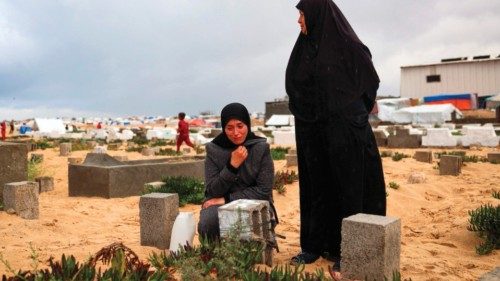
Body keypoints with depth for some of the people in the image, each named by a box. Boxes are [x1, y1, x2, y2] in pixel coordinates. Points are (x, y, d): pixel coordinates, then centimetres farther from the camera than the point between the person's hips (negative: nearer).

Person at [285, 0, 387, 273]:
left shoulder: (347, 44, -6)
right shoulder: (305, 47, 11)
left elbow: (369, 81, 3)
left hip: (342, 126, -6)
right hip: (311, 130, 6)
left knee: (346, 185, -1)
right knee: (315, 184, 9)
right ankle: (315, 244, 18)